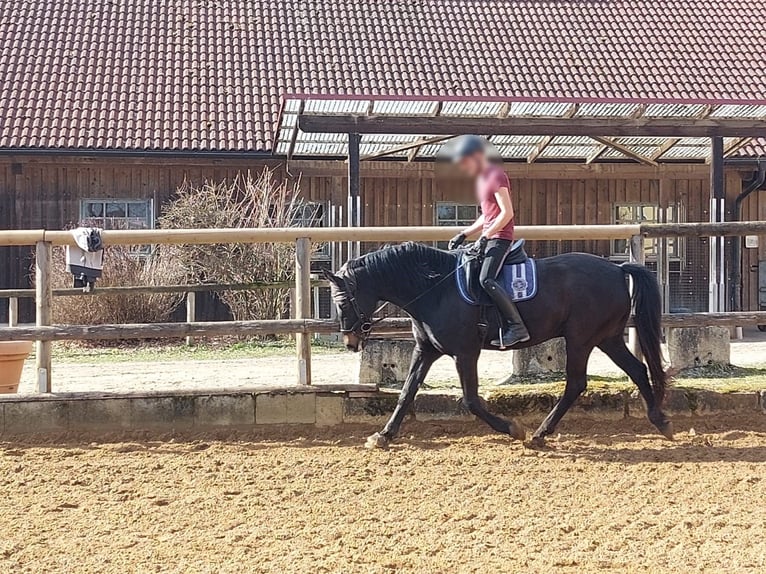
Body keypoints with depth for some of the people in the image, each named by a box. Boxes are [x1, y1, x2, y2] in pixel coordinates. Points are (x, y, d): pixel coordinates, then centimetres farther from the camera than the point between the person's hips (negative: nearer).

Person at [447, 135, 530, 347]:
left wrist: (485, 236, -22)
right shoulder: (482, 178, 18)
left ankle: (517, 327, -27)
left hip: (500, 238, -11)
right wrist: (464, 234, 15)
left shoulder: (496, 176, -11)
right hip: (489, 238, 11)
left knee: (486, 279, -27)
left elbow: (507, 212, -19)